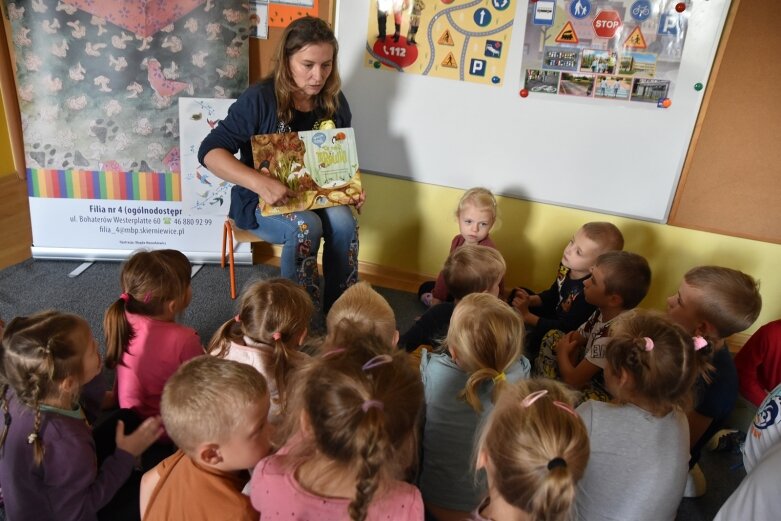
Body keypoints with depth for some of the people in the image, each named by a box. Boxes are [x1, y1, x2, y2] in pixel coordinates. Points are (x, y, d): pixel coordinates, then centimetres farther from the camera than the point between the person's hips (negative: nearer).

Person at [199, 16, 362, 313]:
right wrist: (258, 182, -37)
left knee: (343, 221, -28)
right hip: (261, 200, -4)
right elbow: (210, 151, -21)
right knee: (305, 226, -33)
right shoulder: (260, 99, -17)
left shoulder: (334, 102, -2)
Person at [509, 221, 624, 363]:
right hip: (554, 314, 8)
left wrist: (527, 317, -33)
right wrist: (530, 300, -14)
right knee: (517, 294, 7)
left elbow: (567, 328, -32)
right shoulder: (567, 266, -13)